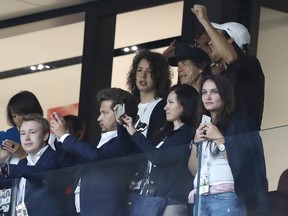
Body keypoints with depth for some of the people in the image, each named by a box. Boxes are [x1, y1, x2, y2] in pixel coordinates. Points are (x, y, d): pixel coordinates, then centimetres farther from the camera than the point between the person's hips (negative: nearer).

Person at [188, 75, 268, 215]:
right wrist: (196, 143, 4)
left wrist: (219, 139, -10)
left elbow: (240, 163, -8)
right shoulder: (201, 129, 21)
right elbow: (193, 170, 17)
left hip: (227, 198, -6)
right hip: (200, 199, 6)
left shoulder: (239, 124, 2)